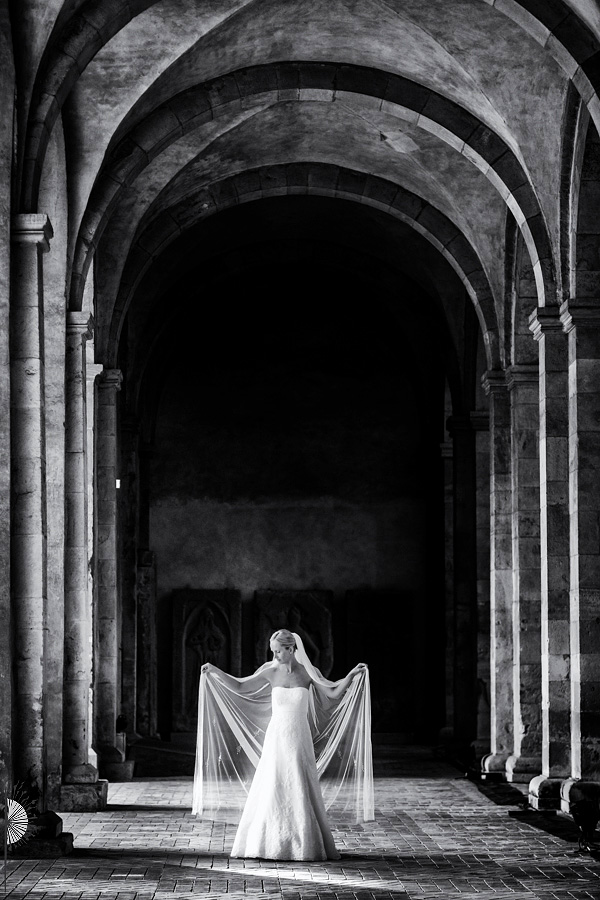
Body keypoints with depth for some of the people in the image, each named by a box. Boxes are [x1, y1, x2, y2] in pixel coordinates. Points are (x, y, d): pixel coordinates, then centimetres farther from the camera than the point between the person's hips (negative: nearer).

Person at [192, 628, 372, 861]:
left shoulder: (307, 672, 0)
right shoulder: (271, 672, 1)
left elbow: (333, 692, 0)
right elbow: (240, 686, 4)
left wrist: (352, 675, -11)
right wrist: (215, 672, -4)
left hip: (299, 739, -1)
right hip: (275, 737, 1)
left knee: (300, 792, 1)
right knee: (270, 792, -1)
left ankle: (305, 845, 9)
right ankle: (266, 844, 7)